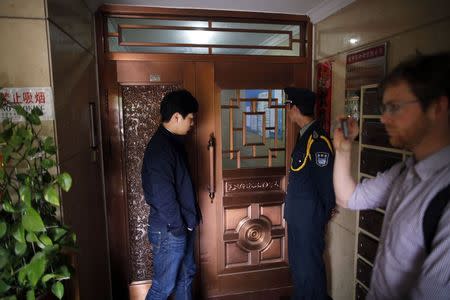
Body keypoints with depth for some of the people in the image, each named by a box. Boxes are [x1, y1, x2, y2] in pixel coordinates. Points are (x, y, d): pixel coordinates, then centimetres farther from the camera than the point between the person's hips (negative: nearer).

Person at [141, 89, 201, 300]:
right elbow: (163, 197, -25)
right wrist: (179, 227, -13)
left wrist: (190, 220, 14)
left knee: (186, 275, 23)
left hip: (183, 225, 9)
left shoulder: (174, 142, 6)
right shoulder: (160, 148, -25)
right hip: (169, 230, -9)